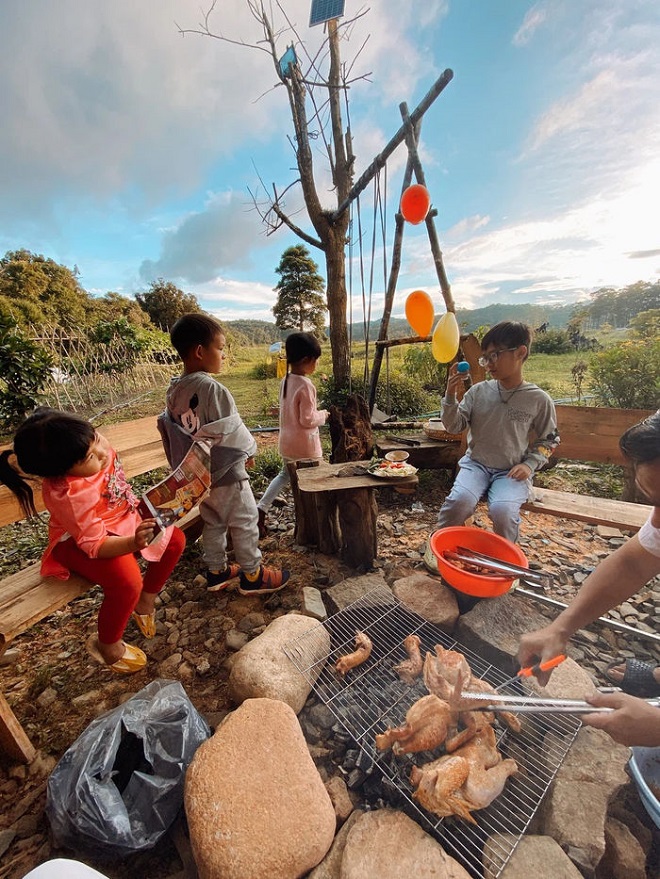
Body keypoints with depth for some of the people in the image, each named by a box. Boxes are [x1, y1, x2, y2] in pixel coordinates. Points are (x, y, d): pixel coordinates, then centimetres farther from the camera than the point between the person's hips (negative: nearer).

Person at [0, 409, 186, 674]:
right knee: (127, 582, -28)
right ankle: (107, 646, 5)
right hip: (79, 541, -7)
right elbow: (95, 544, -31)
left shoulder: (91, 442, -20)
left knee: (174, 539, -2)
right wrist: (133, 544, -49)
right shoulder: (67, 495, -36)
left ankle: (145, 601, 19)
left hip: (120, 517, 8)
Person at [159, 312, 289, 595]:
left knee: (212, 522, 22)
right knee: (245, 522, 9)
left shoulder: (173, 391, 1)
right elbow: (233, 431, -21)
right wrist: (249, 450, -2)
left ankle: (216, 571, 37)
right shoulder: (213, 389, -25)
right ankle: (252, 576, 23)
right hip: (225, 472, -8)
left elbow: (167, 428, 9)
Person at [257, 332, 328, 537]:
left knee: (285, 475, 25)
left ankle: (261, 509, 17)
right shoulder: (306, 385, -21)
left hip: (287, 441, 8)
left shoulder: (285, 381, 3)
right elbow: (307, 420, -21)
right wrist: (323, 414, -4)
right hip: (305, 445, -7)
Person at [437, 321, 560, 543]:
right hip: (476, 464, 1)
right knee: (459, 500, -27)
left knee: (503, 511, -28)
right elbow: (455, 426, -1)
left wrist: (530, 464, -6)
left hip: (512, 472, -1)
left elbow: (548, 440, 10)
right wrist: (450, 396, -15)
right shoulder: (478, 391, 0)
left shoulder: (538, 400, -2)